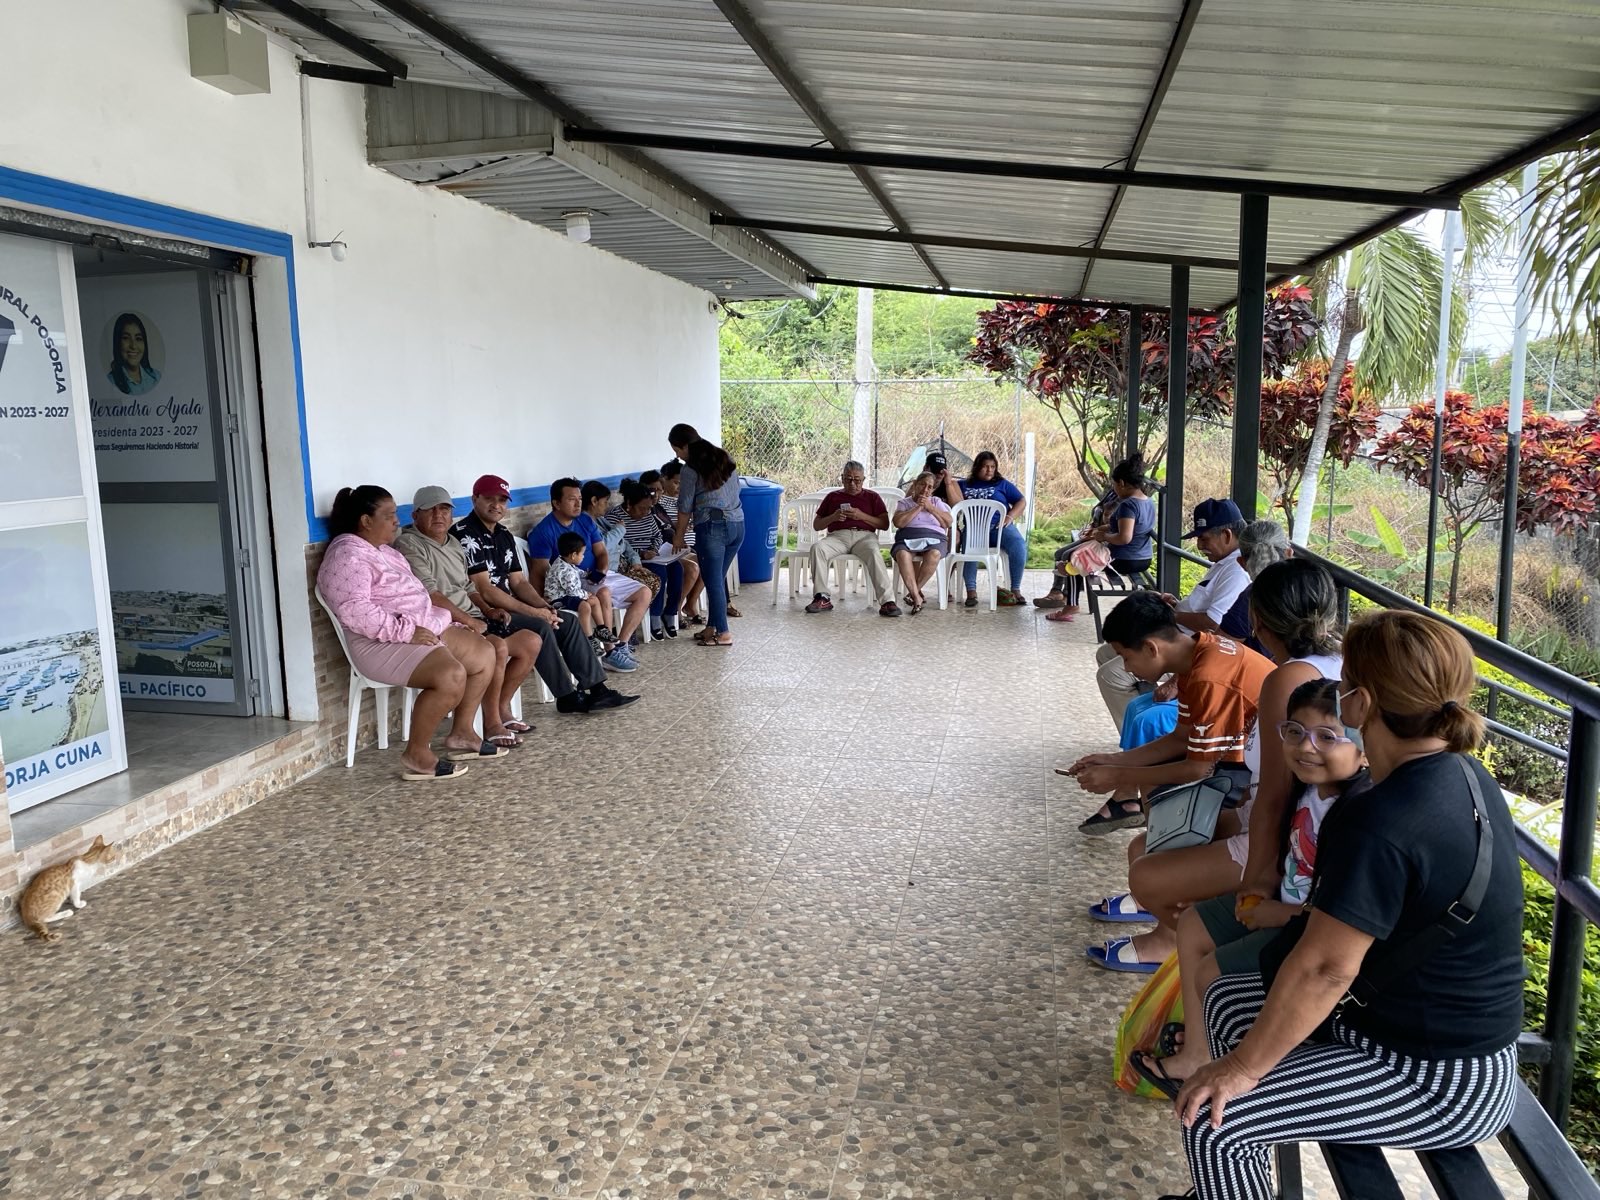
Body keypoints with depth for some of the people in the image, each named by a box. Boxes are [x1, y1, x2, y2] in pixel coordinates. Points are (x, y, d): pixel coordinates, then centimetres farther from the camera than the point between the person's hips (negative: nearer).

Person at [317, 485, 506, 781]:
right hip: (383, 643, -11)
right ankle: (416, 755, -17)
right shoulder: (347, 556, -15)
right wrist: (406, 631, -25)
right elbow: (354, 610, -26)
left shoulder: (384, 550, 18)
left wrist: (437, 617, 9)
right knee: (451, 676, -30)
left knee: (484, 655, 5)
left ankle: (461, 733, 12)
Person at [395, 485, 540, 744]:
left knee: (531, 642, 1)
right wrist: (469, 621, -18)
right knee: (498, 647, -31)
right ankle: (491, 723, -16)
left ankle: (502, 709, 10)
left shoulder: (454, 544, 19)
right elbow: (429, 596, -19)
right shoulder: (409, 545, -10)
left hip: (470, 619, 10)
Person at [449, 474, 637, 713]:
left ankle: (596, 689, -2)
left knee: (567, 622, -1)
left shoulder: (504, 535, 13)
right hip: (482, 613, -9)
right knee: (540, 628, -27)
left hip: (506, 607, 9)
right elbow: (484, 590, -21)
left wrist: (544, 607, -7)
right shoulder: (464, 534, -15)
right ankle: (567, 697, -14)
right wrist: (531, 611, -19)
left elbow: (518, 582, 13)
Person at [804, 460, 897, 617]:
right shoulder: (832, 497, 24)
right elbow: (816, 525, 20)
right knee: (817, 547, -32)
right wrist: (833, 517, -1)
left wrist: (862, 516, -5)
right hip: (837, 536, 1)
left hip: (864, 535, -1)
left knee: (874, 552, -37)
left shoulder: (872, 497, 21)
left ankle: (887, 601, -43)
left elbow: (885, 524, 9)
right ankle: (822, 599, -31)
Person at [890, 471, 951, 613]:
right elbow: (898, 522, -1)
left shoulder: (937, 502, 25)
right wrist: (918, 507, 0)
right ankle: (917, 596, -37)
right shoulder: (904, 503, 20)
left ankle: (913, 591, -24)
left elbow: (948, 522, 10)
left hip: (934, 538, 1)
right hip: (907, 538, -1)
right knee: (902, 554, -38)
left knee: (934, 554, -37)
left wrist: (930, 507, 3)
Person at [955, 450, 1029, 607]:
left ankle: (1015, 590, -22)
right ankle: (971, 592, -32)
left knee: (1019, 546, -30)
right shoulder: (964, 485, 22)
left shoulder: (1002, 484, 20)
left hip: (999, 527, 1)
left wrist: (1010, 517, -2)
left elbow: (1022, 501, 14)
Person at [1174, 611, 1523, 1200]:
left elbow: (1324, 968, -27)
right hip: (1449, 1023, 10)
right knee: (1228, 998, 16)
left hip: (1446, 1083, -10)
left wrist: (1244, 1066, -16)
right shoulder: (1461, 774, -2)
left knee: (1212, 1122, -13)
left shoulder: (1379, 822, -31)